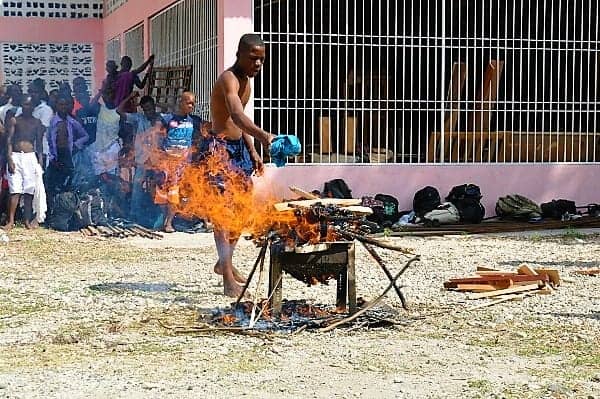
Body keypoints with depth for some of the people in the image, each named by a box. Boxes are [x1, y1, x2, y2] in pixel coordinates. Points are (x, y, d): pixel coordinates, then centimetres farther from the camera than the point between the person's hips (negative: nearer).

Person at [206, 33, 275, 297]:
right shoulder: (229, 80, -20)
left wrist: (252, 152, 19)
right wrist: (262, 136, -56)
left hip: (239, 147, 10)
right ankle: (228, 279, -13)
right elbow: (237, 116, -40)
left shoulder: (246, 81, 12)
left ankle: (225, 263, 31)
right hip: (219, 147, -10)